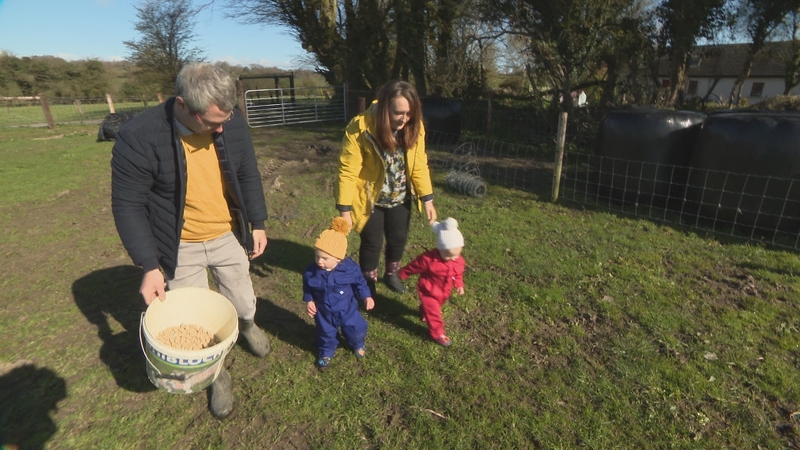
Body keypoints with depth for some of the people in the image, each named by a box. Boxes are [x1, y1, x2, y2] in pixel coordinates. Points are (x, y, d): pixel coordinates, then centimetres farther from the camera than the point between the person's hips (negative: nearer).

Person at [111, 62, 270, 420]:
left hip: (228, 236, 3)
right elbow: (128, 206, -16)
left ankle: (247, 326, 55)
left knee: (243, 304, 17)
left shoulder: (233, 125, -12)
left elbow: (248, 176, 2)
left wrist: (258, 224, 2)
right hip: (181, 249, -2)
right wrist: (149, 265, -18)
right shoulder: (138, 138, -23)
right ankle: (218, 374, 38)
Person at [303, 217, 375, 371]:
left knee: (356, 330, 18)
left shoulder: (350, 268, -26)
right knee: (326, 333, 22)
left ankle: (357, 345, 53)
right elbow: (307, 287, -2)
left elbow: (360, 283, -8)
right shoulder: (312, 271, -22)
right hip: (324, 312, 1)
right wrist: (309, 301, -7)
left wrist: (367, 297, -6)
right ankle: (326, 352, 53)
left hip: (347, 309, 0)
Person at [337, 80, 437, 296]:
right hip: (370, 199, -4)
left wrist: (427, 199, -6)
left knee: (399, 238, 17)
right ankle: (368, 284, 33)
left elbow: (419, 165, -4)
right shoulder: (360, 128, -27)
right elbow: (348, 172, -23)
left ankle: (391, 274, 45)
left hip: (400, 198, 4)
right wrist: (344, 209, -24)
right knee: (372, 243, 7)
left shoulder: (414, 127, -14)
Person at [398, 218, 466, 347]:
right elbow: (413, 267, -20)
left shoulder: (458, 260, -18)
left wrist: (459, 285, -5)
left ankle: (424, 313, 64)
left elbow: (458, 273, 4)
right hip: (428, 292, -6)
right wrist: (401, 275, -8)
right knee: (433, 313, -1)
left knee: (434, 307, 32)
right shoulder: (428, 259, -35)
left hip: (444, 292, 7)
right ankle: (437, 334, 21)